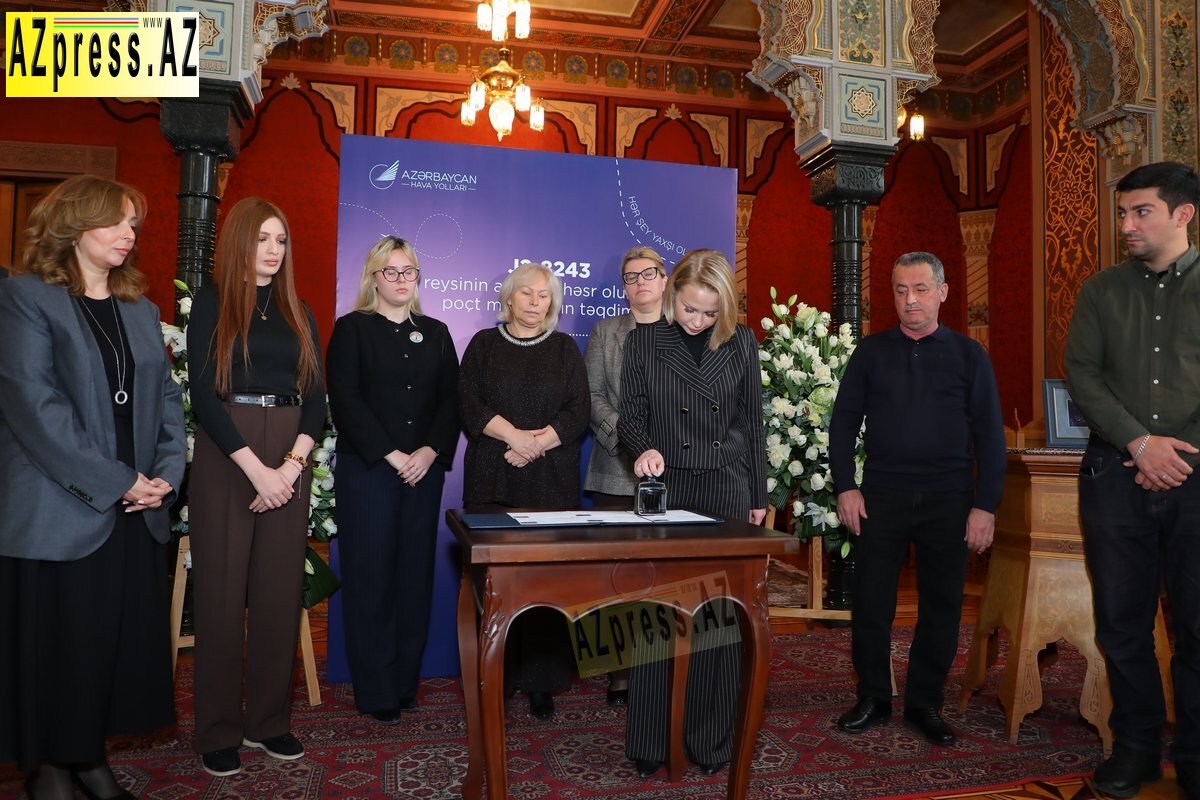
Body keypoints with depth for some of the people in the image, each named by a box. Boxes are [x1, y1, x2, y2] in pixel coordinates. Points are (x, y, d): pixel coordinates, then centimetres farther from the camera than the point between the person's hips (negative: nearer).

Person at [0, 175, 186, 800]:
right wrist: (114, 481, -16)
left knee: (122, 638, 9)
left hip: (134, 512, 5)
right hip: (57, 511, -5)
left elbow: (165, 395, 12)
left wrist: (166, 472, -4)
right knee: (56, 642, 5)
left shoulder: (140, 309, 14)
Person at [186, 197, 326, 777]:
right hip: (225, 456, -3)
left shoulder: (297, 312, 13)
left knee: (280, 591, 5)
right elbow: (203, 393, -6)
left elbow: (316, 396, 7)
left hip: (289, 458, 3)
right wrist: (256, 469, -13)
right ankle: (218, 731, 14)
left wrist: (293, 463, -8)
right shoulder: (211, 304, 2)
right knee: (222, 590, 1)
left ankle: (268, 721, 18)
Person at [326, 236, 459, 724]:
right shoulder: (352, 329, 3)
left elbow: (451, 399, 8)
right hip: (366, 470, -3)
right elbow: (345, 399, -7)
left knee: (416, 575, 6)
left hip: (424, 470, 4)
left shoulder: (436, 333, 14)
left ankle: (405, 682, 18)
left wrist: (431, 451, -8)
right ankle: (376, 693, 10)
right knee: (370, 578, 0)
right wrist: (391, 456, -13)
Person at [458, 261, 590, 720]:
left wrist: (536, 444, -10)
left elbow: (579, 412, 3)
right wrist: (514, 436, -14)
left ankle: (542, 682, 6)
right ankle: (494, 677, 8)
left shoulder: (565, 349, 12)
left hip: (552, 481, 0)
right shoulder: (484, 344, 11)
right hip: (493, 479, 0)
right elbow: (469, 403, -1)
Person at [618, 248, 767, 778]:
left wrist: (758, 495, 7)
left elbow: (752, 423, 8)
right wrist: (643, 448, -22)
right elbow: (631, 414, 1)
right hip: (665, 489, -1)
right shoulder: (644, 341, 2)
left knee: (719, 613, 5)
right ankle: (650, 743, 15)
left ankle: (711, 741, 19)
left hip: (726, 491, 1)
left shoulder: (741, 343, 5)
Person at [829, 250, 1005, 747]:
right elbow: (843, 422, 5)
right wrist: (845, 488, -3)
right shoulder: (871, 352, 6)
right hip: (881, 496, 0)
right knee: (870, 604, 4)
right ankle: (873, 699, 21)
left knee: (942, 607, 8)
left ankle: (924, 704, 24)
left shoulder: (967, 354, 4)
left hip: (948, 500, 0)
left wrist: (985, 505, -4)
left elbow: (989, 435, 2)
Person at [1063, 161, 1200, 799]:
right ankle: (1136, 746, 20)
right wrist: (1140, 443, -9)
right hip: (1116, 473, 2)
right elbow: (1080, 372, 2)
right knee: (1122, 619, 6)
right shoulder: (1101, 291, 11)